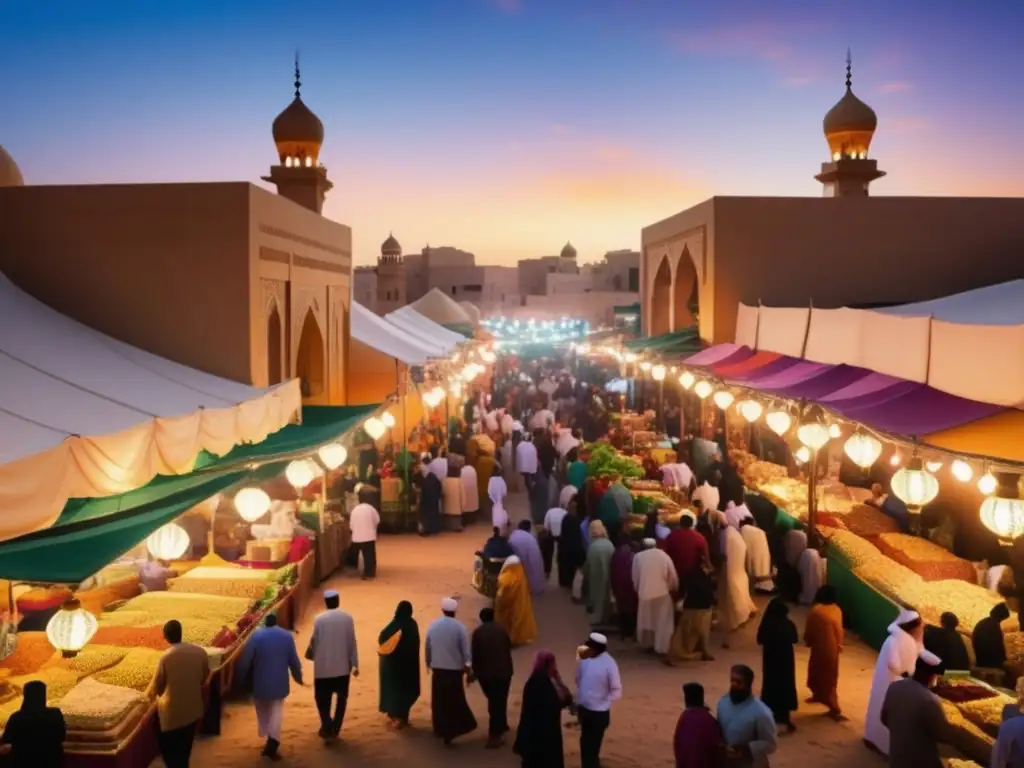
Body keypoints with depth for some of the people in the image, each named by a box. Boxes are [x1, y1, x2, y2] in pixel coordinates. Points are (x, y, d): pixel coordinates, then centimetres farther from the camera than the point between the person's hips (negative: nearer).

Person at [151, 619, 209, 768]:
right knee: (185, 746, 23)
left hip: (171, 711, -4)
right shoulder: (199, 652, -9)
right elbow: (204, 677, 5)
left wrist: (157, 692, 12)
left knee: (168, 748, 14)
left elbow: (156, 688, -11)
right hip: (192, 708, 4)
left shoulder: (166, 657, -21)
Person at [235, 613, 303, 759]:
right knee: (276, 710, 7)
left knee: (263, 710, 17)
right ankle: (273, 741, -11)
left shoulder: (256, 635, -8)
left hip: (260, 682, -1)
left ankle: (268, 740, 21)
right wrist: (298, 676, 19)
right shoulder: (287, 636, 1)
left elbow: (245, 659, -10)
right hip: (279, 682, 1)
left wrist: (240, 677, 3)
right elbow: (294, 660, 6)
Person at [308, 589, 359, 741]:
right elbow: (351, 643, -3)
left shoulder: (319, 619, -7)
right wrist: (355, 664, 3)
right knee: (341, 698, 15)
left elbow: (314, 641, 1)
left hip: (323, 667, -1)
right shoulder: (347, 618, -5)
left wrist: (310, 655, 22)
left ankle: (328, 726, -10)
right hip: (343, 667, 1)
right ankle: (335, 729, 17)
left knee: (322, 699, 8)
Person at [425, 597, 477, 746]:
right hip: (454, 668, -3)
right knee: (454, 700, 3)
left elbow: (427, 647, 7)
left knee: (438, 699, 16)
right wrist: (468, 666, -2)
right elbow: (465, 649, -10)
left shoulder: (433, 626, -1)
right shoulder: (459, 627, -11)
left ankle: (440, 729, 27)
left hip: (437, 668, 3)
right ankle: (450, 733, -2)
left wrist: (428, 663, 22)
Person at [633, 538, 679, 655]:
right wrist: (674, 590, 18)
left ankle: (647, 644, 31)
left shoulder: (638, 557, -1)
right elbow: (673, 578, 1)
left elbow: (635, 579, 5)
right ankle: (662, 648, 9)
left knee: (647, 621, 18)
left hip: (645, 594, 2)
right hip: (662, 593, -2)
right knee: (663, 623, 8)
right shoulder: (664, 555, -3)